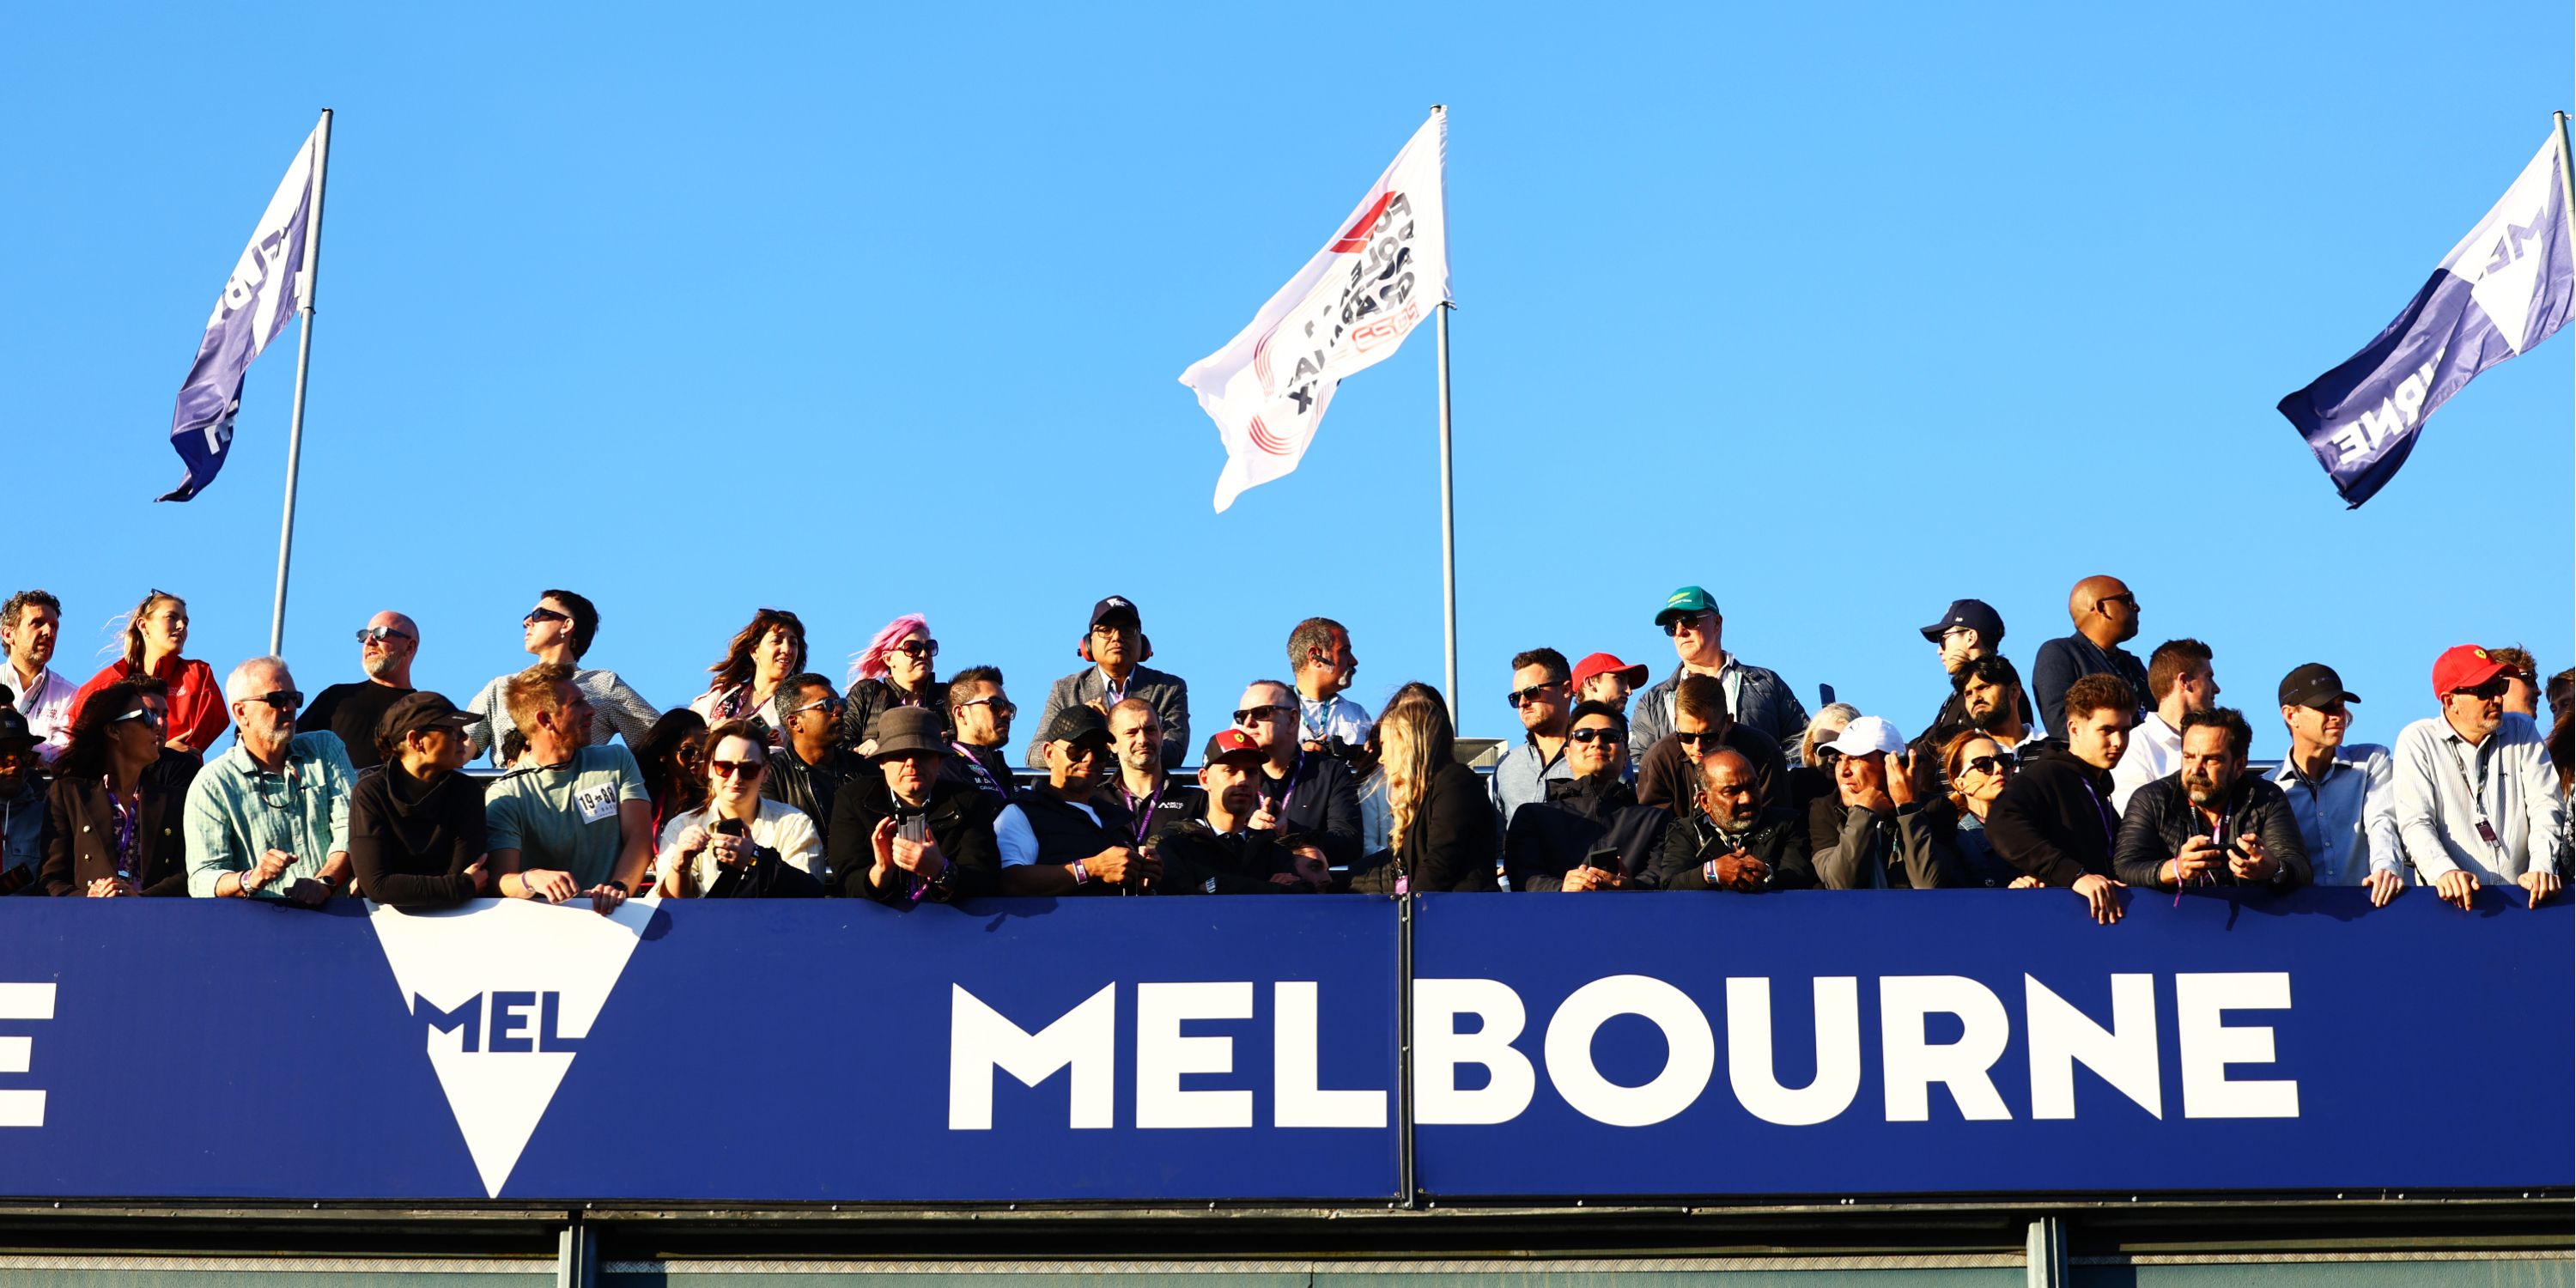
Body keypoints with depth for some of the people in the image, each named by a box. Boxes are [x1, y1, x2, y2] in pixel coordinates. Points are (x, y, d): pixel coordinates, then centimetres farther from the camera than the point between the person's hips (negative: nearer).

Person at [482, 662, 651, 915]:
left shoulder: (617, 762, 13)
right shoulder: (503, 796, 2)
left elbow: (639, 837, 0)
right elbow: (502, 881, -10)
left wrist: (618, 886, -22)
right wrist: (532, 879, -34)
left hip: (608, 914, -1)